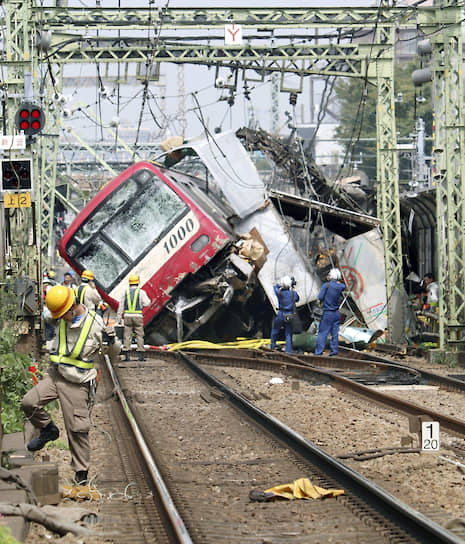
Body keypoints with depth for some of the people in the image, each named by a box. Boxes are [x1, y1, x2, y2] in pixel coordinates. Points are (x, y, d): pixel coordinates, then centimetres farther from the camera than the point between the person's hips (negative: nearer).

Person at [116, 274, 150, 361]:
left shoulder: (125, 292, 7)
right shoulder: (141, 292, -1)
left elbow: (121, 306, 7)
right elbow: (146, 303, -8)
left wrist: (118, 318, 10)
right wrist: (147, 299, 15)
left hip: (127, 316, 2)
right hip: (138, 316, -2)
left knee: (127, 336, 3)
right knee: (139, 336, 4)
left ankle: (126, 355, -2)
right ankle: (141, 355, 1)